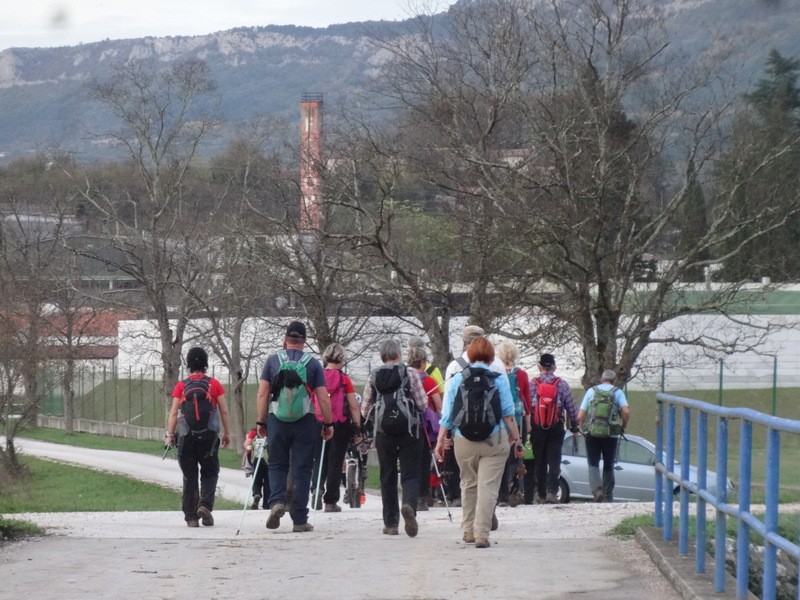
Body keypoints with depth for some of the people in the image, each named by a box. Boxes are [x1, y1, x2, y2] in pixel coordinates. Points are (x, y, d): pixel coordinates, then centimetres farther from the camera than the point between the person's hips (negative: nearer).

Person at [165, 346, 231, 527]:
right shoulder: (214, 385, 2)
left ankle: (191, 516, 5)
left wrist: (170, 434, 1)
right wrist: (227, 433, 10)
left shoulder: (181, 386, 3)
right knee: (209, 473, 10)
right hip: (209, 437, -1)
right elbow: (224, 411, 2)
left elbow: (174, 413, -2)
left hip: (186, 437, 1)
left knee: (189, 477, 7)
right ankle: (205, 504, -14)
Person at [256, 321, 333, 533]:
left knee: (276, 466, 14)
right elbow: (323, 398, -1)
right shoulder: (313, 364, 1)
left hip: (276, 421, 1)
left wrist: (261, 422, 5)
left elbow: (262, 394, 0)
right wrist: (328, 424, 8)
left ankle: (277, 501, -12)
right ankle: (299, 520, 5)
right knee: (302, 470, 5)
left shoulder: (272, 361, 3)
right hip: (305, 421, 0)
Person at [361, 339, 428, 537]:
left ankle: (391, 523, 9)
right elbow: (423, 405, -4)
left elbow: (364, 410, 6)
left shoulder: (374, 378, 4)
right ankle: (409, 504, -30)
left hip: (383, 431, 2)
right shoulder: (410, 375, -3)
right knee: (410, 474, 0)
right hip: (408, 430, -2)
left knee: (387, 477, 10)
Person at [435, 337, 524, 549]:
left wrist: (441, 440, 9)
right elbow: (508, 413, -2)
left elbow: (447, 414, 4)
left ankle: (469, 531, 25)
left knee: (468, 484, 18)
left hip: (464, 443, 2)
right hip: (495, 442, -2)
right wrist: (516, 438, 5)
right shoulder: (498, 380, -1)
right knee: (488, 487, -2)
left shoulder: (457, 379, 3)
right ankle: (482, 534, -10)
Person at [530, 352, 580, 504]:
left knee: (540, 462, 11)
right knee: (554, 462, 0)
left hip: (537, 428, 1)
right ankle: (551, 492, -14)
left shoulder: (532, 385, -4)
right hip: (556, 428, -1)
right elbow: (571, 407, 1)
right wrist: (574, 426, 13)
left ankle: (541, 494, 16)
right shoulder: (562, 385, -2)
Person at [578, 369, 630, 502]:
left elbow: (580, 415, 2)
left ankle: (596, 489, -19)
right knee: (608, 466, 14)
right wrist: (623, 427, 5)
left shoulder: (591, 391, 8)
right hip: (611, 435, 0)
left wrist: (583, 429, 18)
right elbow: (626, 411, -11)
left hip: (592, 433, 0)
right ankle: (608, 496, 16)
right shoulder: (618, 392, 5)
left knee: (593, 464, 5)